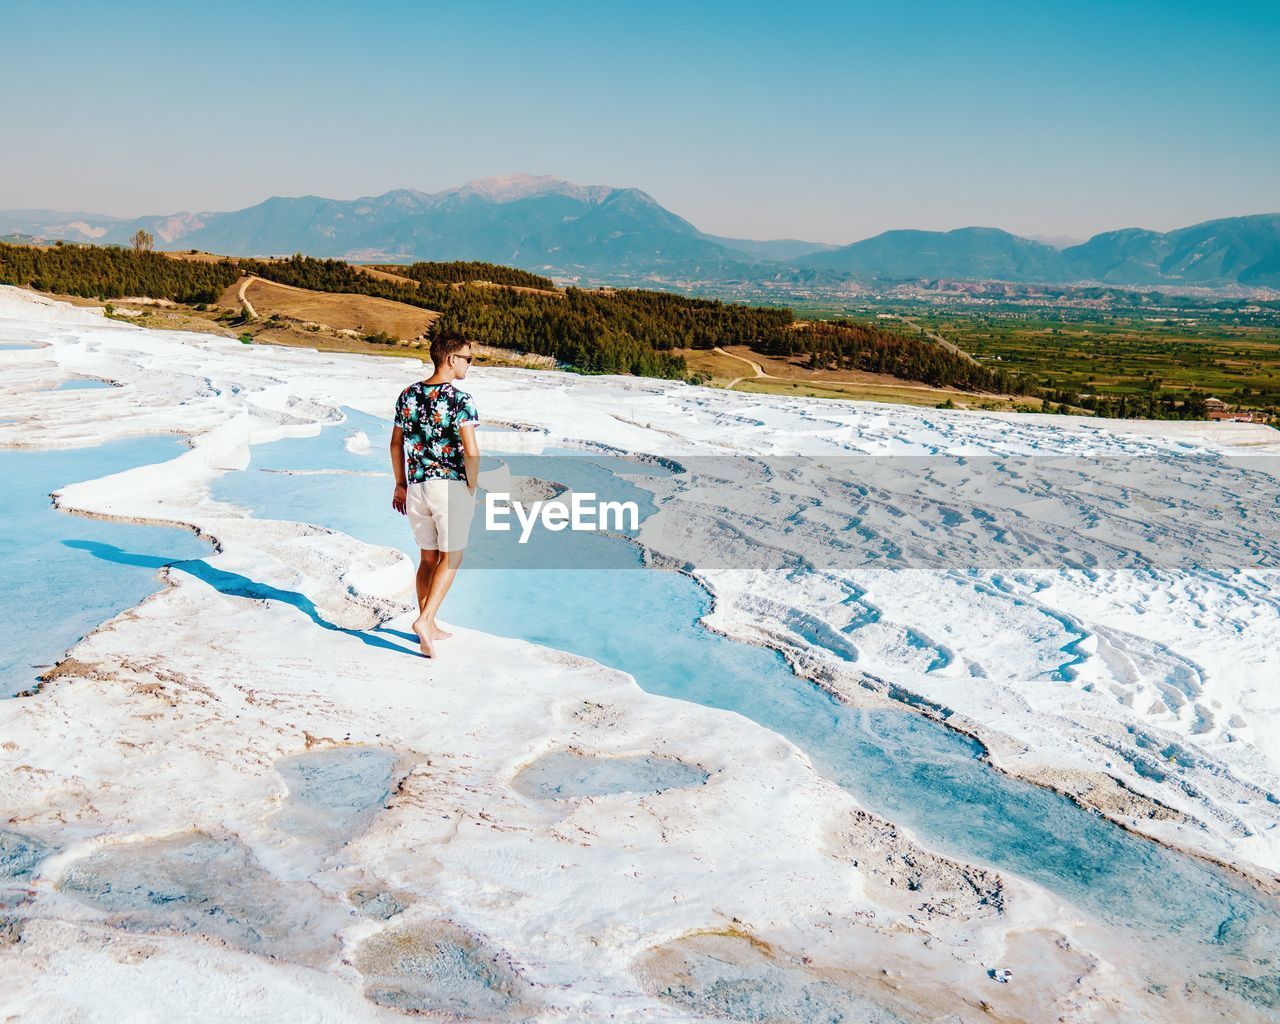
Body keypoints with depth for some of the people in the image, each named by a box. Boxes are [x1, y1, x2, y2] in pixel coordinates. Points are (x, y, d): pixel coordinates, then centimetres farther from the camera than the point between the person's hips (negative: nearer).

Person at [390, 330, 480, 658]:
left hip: (416, 487, 5)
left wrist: (400, 484, 21)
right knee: (451, 556, 9)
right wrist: (471, 488, -5)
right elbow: (471, 452, -20)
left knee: (428, 557, 18)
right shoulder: (461, 400, -13)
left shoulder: (407, 395, 5)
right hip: (452, 487, -5)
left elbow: (396, 445, 11)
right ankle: (425, 620, -6)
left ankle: (429, 627, 24)